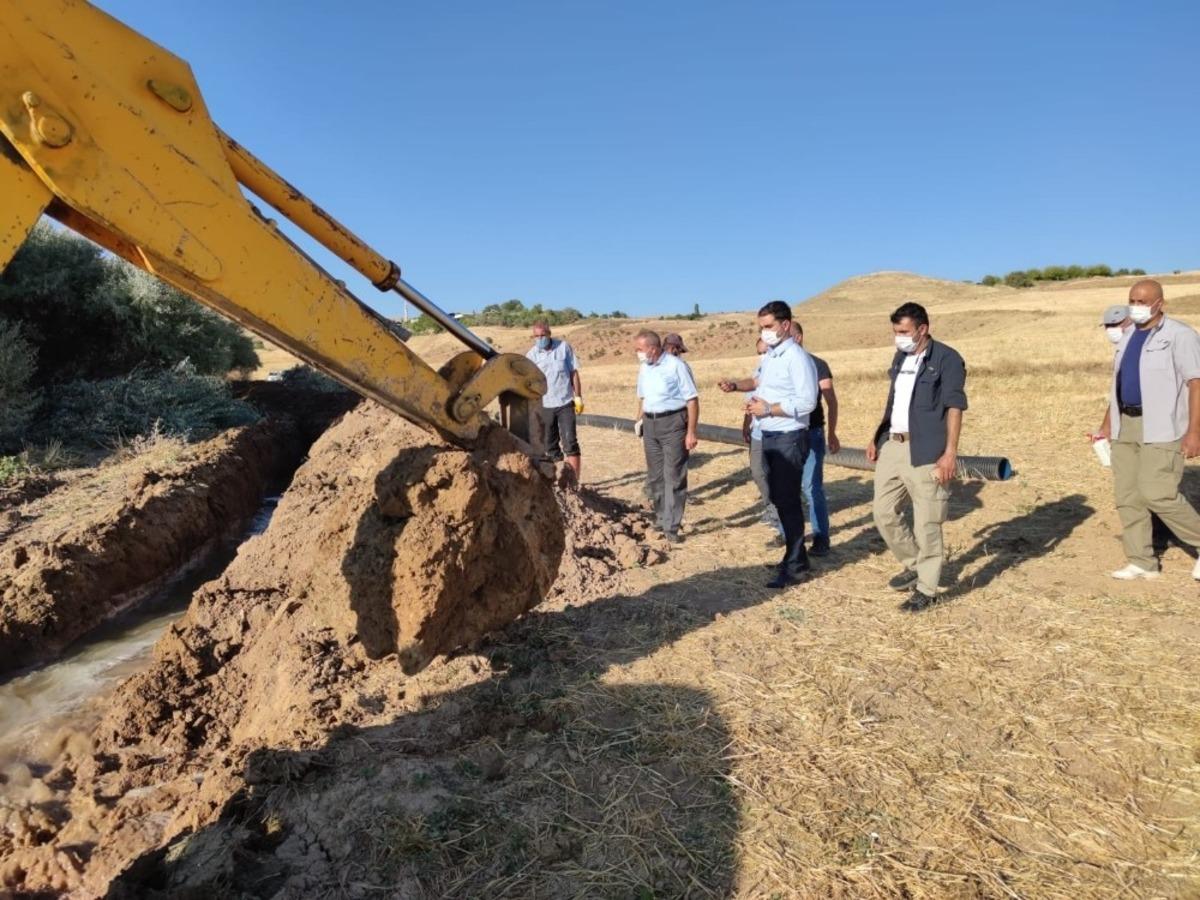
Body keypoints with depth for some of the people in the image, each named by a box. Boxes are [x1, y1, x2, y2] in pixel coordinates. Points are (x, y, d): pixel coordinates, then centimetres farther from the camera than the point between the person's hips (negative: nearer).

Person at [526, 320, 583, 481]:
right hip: (544, 406, 2)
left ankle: (574, 481, -2)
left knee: (570, 443, -6)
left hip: (565, 404, -2)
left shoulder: (564, 347, 0)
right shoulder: (532, 355, 0)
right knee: (550, 446, 10)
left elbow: (574, 373, 4)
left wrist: (578, 397, 0)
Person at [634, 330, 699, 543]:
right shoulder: (644, 369, 9)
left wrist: (691, 432, -15)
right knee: (655, 476, 12)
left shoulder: (676, 366, -11)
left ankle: (671, 526, 1)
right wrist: (639, 423, 16)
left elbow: (692, 400, -11)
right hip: (650, 424, 7)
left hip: (673, 423, -7)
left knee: (674, 476, -3)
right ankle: (662, 519, 25)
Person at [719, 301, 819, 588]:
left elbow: (807, 402, -24)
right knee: (778, 498, 15)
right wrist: (736, 385, 12)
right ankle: (794, 554, 29)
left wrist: (768, 408, -20)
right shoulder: (770, 355, 11)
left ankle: (796, 566, 8)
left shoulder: (797, 358, -17)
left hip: (789, 438, -9)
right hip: (769, 436, 9)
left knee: (788, 501, -3)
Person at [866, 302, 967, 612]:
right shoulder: (900, 357, 15)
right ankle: (913, 565, 32)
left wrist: (950, 452, -18)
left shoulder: (947, 359, -7)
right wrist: (877, 438, 18)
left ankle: (926, 589, 13)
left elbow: (954, 407, -11)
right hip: (892, 446, 8)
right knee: (884, 513, 11)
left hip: (925, 452, -7)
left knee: (926, 523, 0)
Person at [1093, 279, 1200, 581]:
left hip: (1162, 428, -7)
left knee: (1157, 493, -11)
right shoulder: (1129, 336, 14)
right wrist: (1108, 422, 16)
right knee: (1127, 495, 5)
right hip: (1126, 426, 7)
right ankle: (1142, 562, 12)